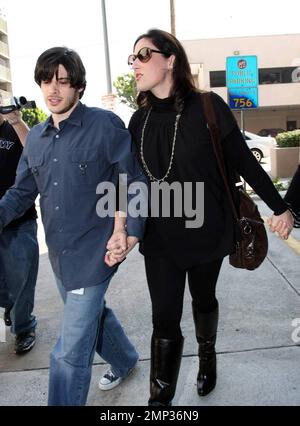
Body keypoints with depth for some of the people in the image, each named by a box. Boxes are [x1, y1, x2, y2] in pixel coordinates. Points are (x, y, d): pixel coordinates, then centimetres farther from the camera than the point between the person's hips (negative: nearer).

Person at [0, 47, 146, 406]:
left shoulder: (104, 124, -11)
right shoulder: (35, 137, 8)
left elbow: (136, 181, -9)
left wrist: (131, 232, -18)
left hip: (93, 253, -7)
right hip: (59, 255, 7)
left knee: (70, 353, -3)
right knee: (93, 315, 27)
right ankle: (125, 360, 55)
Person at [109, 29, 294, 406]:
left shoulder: (206, 107, -11)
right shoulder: (140, 120, 1)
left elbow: (243, 162, -6)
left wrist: (279, 207, -2)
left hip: (206, 231, -2)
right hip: (160, 237, 2)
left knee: (203, 300, 20)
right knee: (164, 319, 0)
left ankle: (207, 358, 50)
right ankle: (160, 399, 16)